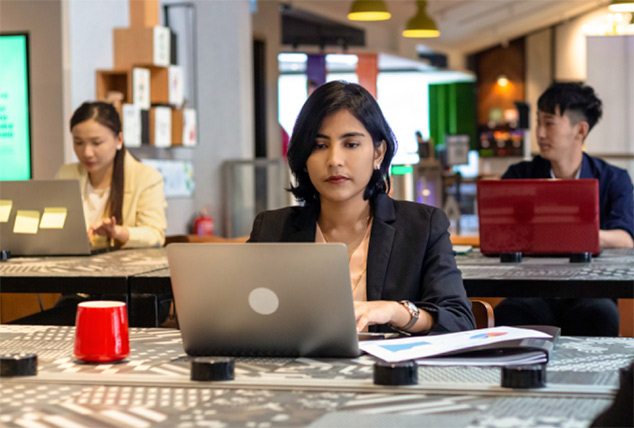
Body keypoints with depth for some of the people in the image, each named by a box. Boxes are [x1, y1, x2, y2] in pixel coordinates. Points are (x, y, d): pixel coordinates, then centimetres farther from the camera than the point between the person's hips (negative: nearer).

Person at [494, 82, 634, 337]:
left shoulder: (613, 180, 9)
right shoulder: (518, 176, 14)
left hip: (589, 291, -1)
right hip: (532, 294, 1)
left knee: (600, 314, -35)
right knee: (508, 313, -33)